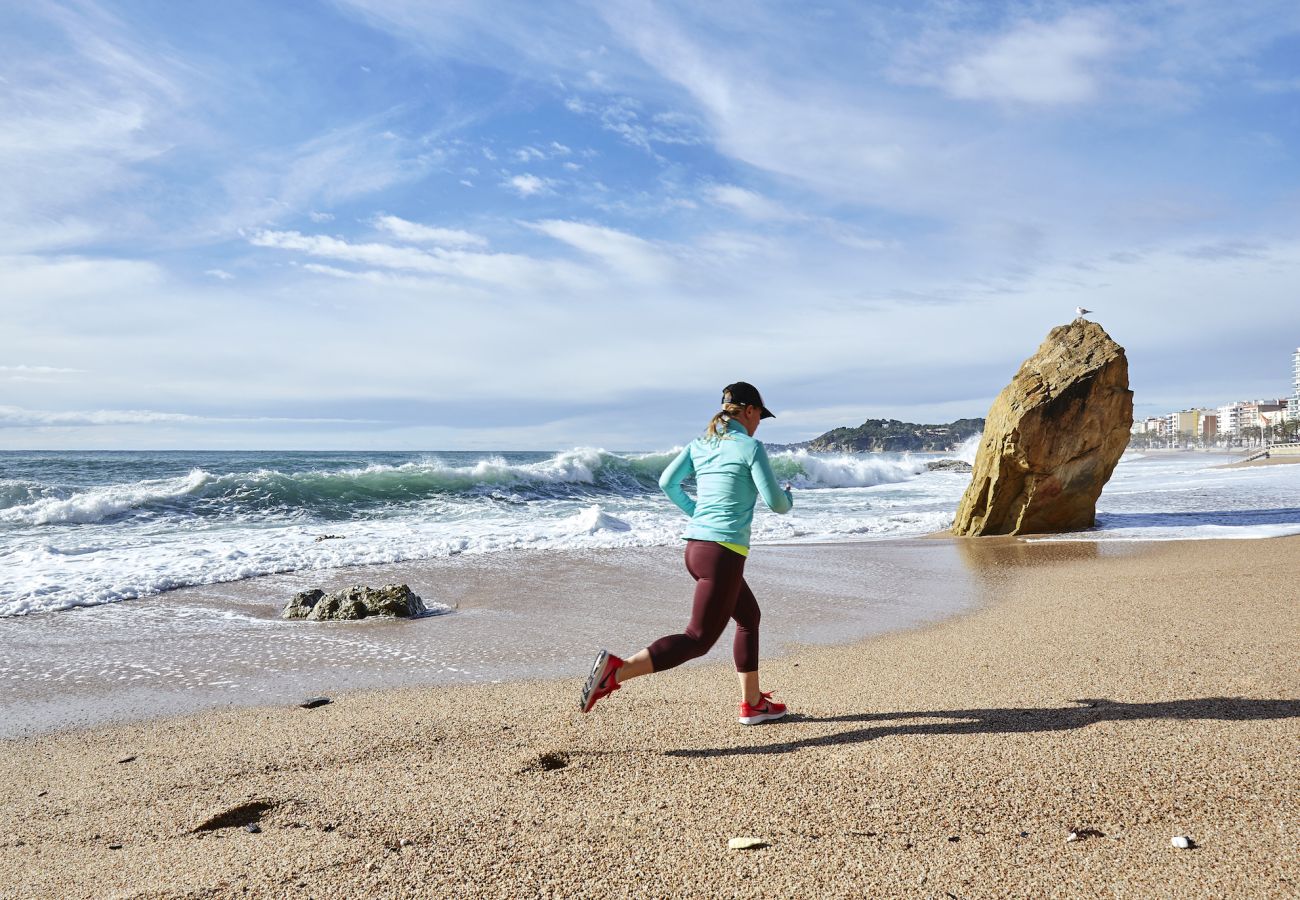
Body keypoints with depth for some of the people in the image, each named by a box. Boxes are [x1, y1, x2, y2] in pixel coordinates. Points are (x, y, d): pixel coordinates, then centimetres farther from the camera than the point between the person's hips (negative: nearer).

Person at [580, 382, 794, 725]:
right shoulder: (751, 447, -8)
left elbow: (667, 483, 10)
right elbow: (776, 504, -7)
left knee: (749, 616, 24)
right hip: (724, 553, -9)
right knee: (698, 639, -6)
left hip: (695, 546, 9)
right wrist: (788, 495, 17)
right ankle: (616, 670, -21)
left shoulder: (700, 443, 11)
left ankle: (752, 703, 31)